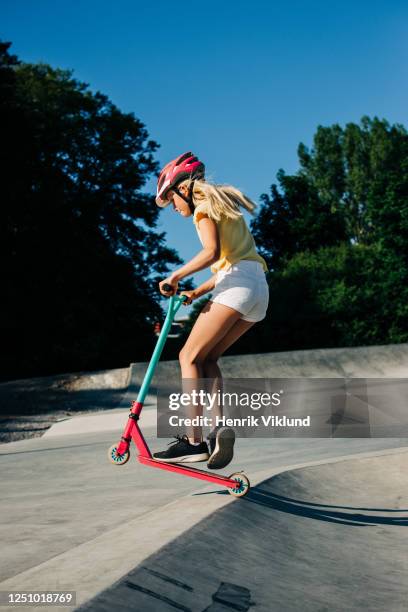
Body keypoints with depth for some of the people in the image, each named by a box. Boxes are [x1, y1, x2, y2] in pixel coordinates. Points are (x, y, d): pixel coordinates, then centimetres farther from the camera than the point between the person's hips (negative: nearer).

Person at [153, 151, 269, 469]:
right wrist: (198, 292, 16)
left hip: (237, 284, -9)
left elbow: (212, 252, -16)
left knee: (189, 356, -6)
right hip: (260, 288, 9)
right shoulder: (224, 206, 30)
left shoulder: (204, 205, 2)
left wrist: (176, 275, -11)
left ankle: (194, 440, -15)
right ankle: (220, 427, -5)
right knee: (207, 357, 12)